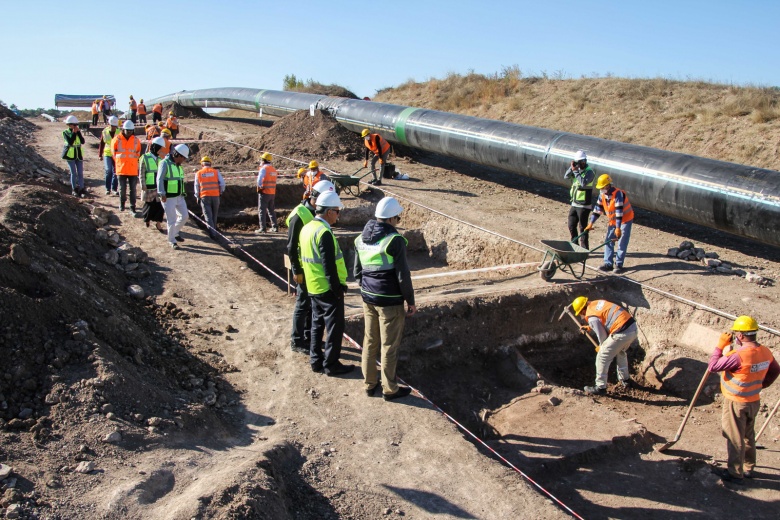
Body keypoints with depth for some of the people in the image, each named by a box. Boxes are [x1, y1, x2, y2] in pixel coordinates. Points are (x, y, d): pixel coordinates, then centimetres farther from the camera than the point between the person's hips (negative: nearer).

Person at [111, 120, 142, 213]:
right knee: (122, 188, 7)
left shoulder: (136, 140, 1)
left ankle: (132, 206, 8)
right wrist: (119, 162, 12)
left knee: (133, 189, 1)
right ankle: (122, 204, 24)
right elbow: (113, 151, 9)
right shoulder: (117, 139, -2)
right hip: (121, 169, 0)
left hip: (133, 169, 0)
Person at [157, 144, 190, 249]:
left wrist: (183, 193, 17)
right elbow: (160, 179, -18)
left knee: (184, 216, 10)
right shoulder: (165, 163, -13)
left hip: (179, 196, 8)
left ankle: (175, 233, 30)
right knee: (172, 220, -2)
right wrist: (162, 194, -25)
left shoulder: (178, 165, 12)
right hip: (168, 197, -8)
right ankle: (172, 241, 11)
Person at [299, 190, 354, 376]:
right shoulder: (324, 233, -22)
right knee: (335, 327, 3)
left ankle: (316, 360, 27)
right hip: (328, 289, -9)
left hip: (313, 287, 9)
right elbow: (329, 265, -24)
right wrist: (338, 288, -16)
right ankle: (331, 364, 12)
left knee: (317, 324, 18)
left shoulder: (307, 228, 7)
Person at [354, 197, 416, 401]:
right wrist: (410, 301, -6)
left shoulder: (361, 238, 5)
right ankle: (389, 389, 16)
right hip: (390, 301, -7)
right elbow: (403, 275, -17)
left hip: (369, 298, 7)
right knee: (389, 346, 4)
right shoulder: (394, 240, -17)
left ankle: (369, 384, 26)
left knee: (370, 342, 16)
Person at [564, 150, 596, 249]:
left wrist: (575, 171, -23)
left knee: (582, 228, -3)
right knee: (571, 226, 15)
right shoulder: (577, 169, 9)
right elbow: (566, 176, 2)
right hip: (574, 204, 8)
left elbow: (583, 183, -28)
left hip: (584, 206, -7)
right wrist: (571, 168, -13)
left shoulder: (589, 172, -13)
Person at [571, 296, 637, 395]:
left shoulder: (591, 317, -10)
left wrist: (601, 347, 16)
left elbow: (602, 335, -3)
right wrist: (588, 327, 30)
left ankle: (600, 387, 9)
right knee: (621, 352, 33)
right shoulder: (598, 302, 15)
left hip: (622, 333, -9)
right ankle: (625, 380, 46)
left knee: (602, 357, 2)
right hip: (633, 327, 9)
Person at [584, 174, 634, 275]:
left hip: (625, 219, -7)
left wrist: (618, 228, -33)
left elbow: (619, 211, -31)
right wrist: (591, 223, -2)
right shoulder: (602, 194, -6)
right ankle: (608, 263, 10)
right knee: (609, 242, 5)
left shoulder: (618, 194, -27)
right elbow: (597, 208, 1)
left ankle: (619, 264, -1)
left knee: (622, 243, -6)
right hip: (613, 221, 7)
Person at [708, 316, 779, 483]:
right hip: (754, 401, 8)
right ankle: (748, 468, 36)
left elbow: (712, 366, -25)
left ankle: (735, 473, 15)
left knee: (735, 438, 5)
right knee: (748, 436, 22)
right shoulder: (766, 352, -4)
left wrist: (720, 346, -16)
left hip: (736, 402, -8)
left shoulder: (739, 356, -30)